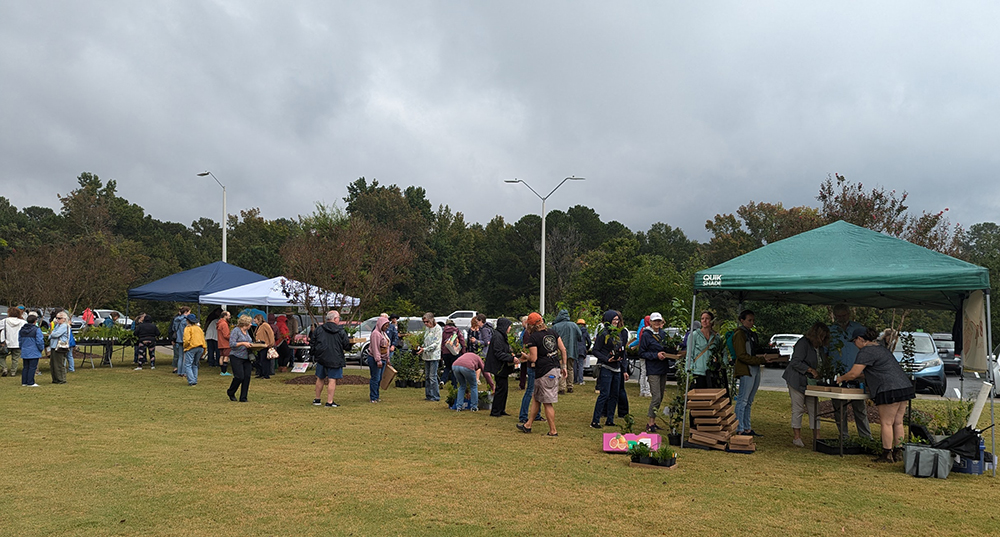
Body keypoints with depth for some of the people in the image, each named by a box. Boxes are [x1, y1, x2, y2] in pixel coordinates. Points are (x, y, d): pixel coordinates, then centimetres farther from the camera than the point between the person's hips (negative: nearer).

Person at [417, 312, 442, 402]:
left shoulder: (437, 329, -9)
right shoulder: (426, 328, 13)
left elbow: (436, 344, -14)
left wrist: (425, 349, -18)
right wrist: (421, 347, 6)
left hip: (434, 356, -8)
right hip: (426, 356, 8)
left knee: (433, 377, -8)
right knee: (427, 376, 10)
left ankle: (436, 396, -2)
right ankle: (428, 395, 16)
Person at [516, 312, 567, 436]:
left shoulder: (532, 338, -12)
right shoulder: (552, 332, 8)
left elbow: (533, 358, -14)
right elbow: (563, 349, 8)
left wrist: (526, 356, 8)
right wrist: (563, 366, 15)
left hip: (544, 372, -8)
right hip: (555, 368, 8)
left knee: (547, 403, 1)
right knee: (536, 398, 18)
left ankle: (553, 431, 6)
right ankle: (528, 425, 27)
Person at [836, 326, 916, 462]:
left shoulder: (866, 352, -10)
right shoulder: (879, 348, 23)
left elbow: (853, 374, -12)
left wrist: (841, 378, 6)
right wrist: (850, 377, 34)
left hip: (890, 390, -10)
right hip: (904, 386, 10)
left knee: (887, 423, -3)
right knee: (898, 422, 11)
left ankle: (887, 455, 1)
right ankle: (898, 453, 15)